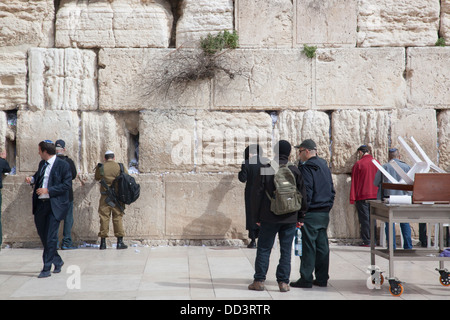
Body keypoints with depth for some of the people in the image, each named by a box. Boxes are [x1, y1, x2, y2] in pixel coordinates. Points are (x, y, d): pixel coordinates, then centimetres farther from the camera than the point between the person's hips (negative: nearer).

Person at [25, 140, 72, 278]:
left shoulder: (63, 165, -8)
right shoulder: (42, 164, 14)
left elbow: (67, 185, -12)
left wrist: (48, 191, -17)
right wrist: (32, 179, 6)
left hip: (54, 205, -8)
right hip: (40, 204, 8)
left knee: (51, 237, -7)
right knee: (42, 234, 14)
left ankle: (46, 269, -2)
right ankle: (57, 261, 31)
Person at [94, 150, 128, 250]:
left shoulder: (101, 168, -2)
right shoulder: (121, 167, 1)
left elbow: (97, 178, 15)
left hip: (105, 196, 0)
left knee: (104, 218, 5)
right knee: (118, 217, 5)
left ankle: (103, 242, 6)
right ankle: (120, 242, 3)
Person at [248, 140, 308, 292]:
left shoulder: (265, 169, -4)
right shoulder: (295, 171, 1)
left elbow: (257, 194, -3)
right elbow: (303, 195, 4)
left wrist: (256, 217, 5)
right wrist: (300, 217, 13)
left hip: (269, 218, -1)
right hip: (290, 218, 1)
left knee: (264, 249, 7)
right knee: (286, 251, 7)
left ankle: (259, 281, 8)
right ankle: (283, 282, 7)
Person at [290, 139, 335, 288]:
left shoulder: (306, 168, -13)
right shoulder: (324, 165, 13)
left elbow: (306, 192, -17)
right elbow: (332, 190, 18)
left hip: (311, 213, -8)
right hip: (325, 213, 8)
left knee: (308, 247, -3)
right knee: (322, 246, 11)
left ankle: (306, 279, 1)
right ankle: (322, 278, 16)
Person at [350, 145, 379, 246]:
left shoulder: (358, 164, -7)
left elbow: (354, 182, -5)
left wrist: (353, 199, -2)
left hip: (362, 196, -4)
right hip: (375, 196, 4)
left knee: (364, 219, 0)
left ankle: (367, 241, 0)